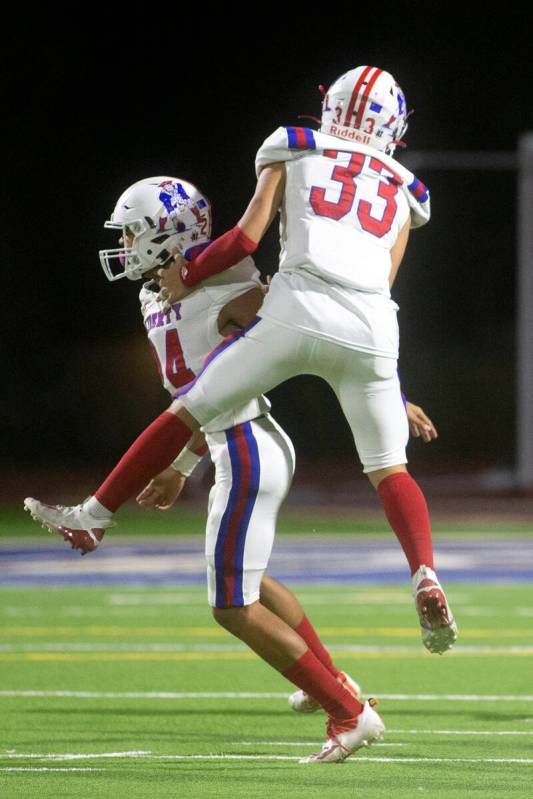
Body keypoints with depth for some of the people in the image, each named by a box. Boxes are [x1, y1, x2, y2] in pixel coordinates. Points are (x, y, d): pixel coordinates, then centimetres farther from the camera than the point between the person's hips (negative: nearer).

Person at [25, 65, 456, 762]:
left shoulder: (293, 150, 18)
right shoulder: (403, 190, 26)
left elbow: (246, 237, 8)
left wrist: (187, 276, 22)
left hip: (297, 313, -2)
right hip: (370, 330, 2)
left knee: (187, 412, 12)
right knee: (389, 469, 13)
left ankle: (97, 513, 20)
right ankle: (425, 576, -10)